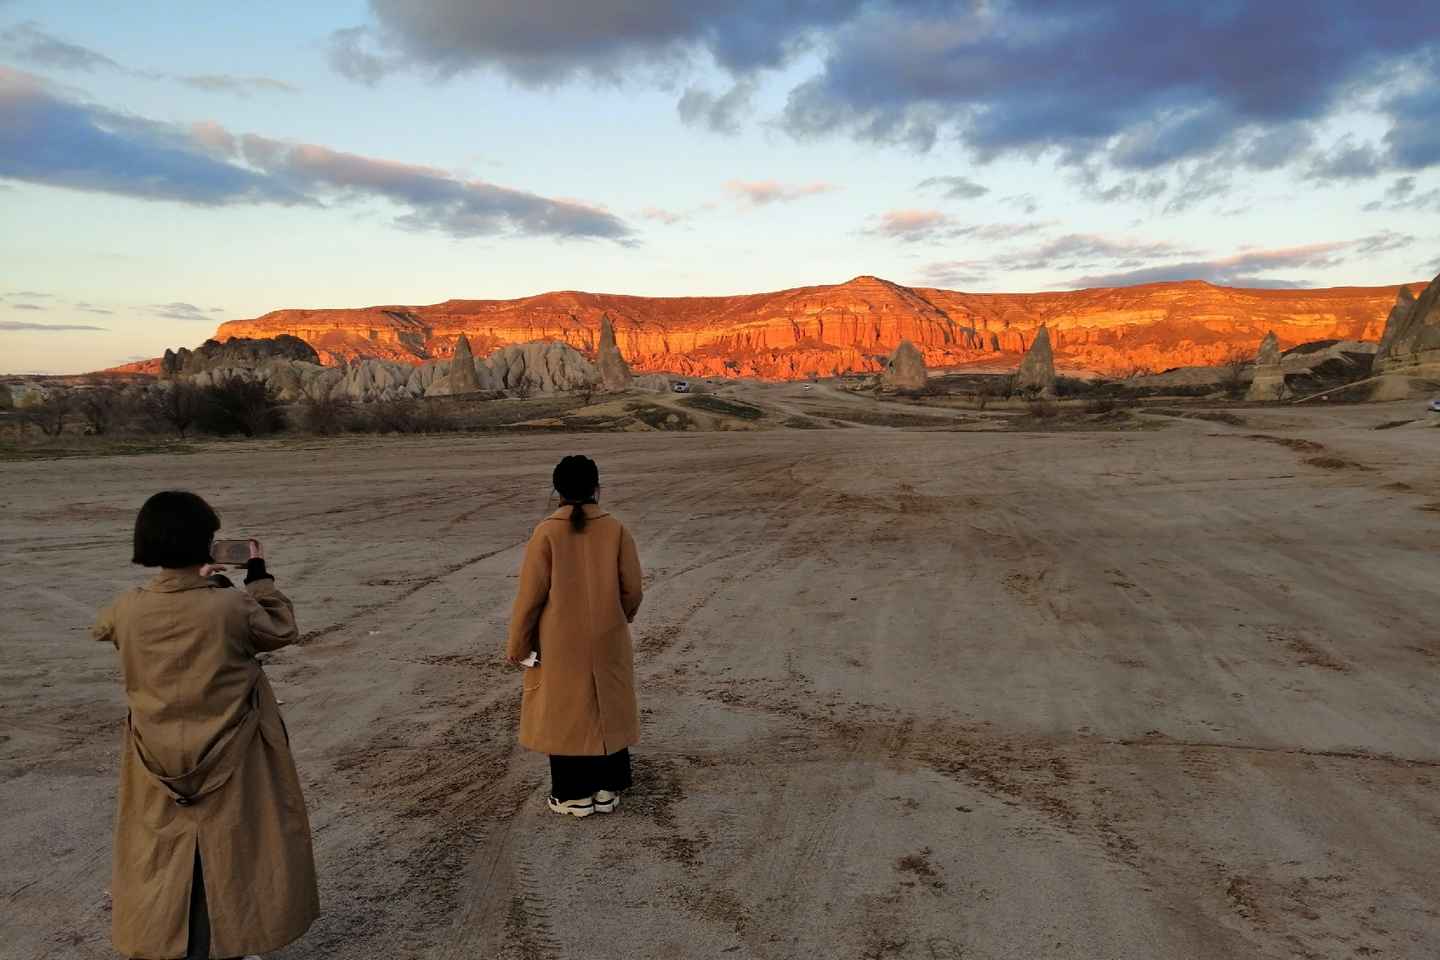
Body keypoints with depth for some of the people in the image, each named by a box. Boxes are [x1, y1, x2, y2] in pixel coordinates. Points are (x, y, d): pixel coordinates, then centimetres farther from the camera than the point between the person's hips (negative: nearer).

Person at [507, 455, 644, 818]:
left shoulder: (547, 533, -13)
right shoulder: (615, 530, -7)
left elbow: (530, 594, -11)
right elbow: (632, 590, -4)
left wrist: (516, 644, 0)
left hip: (561, 644, -2)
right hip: (606, 642, 2)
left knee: (565, 712, 10)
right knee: (607, 710, 14)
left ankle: (575, 795, 18)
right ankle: (607, 789, 22)